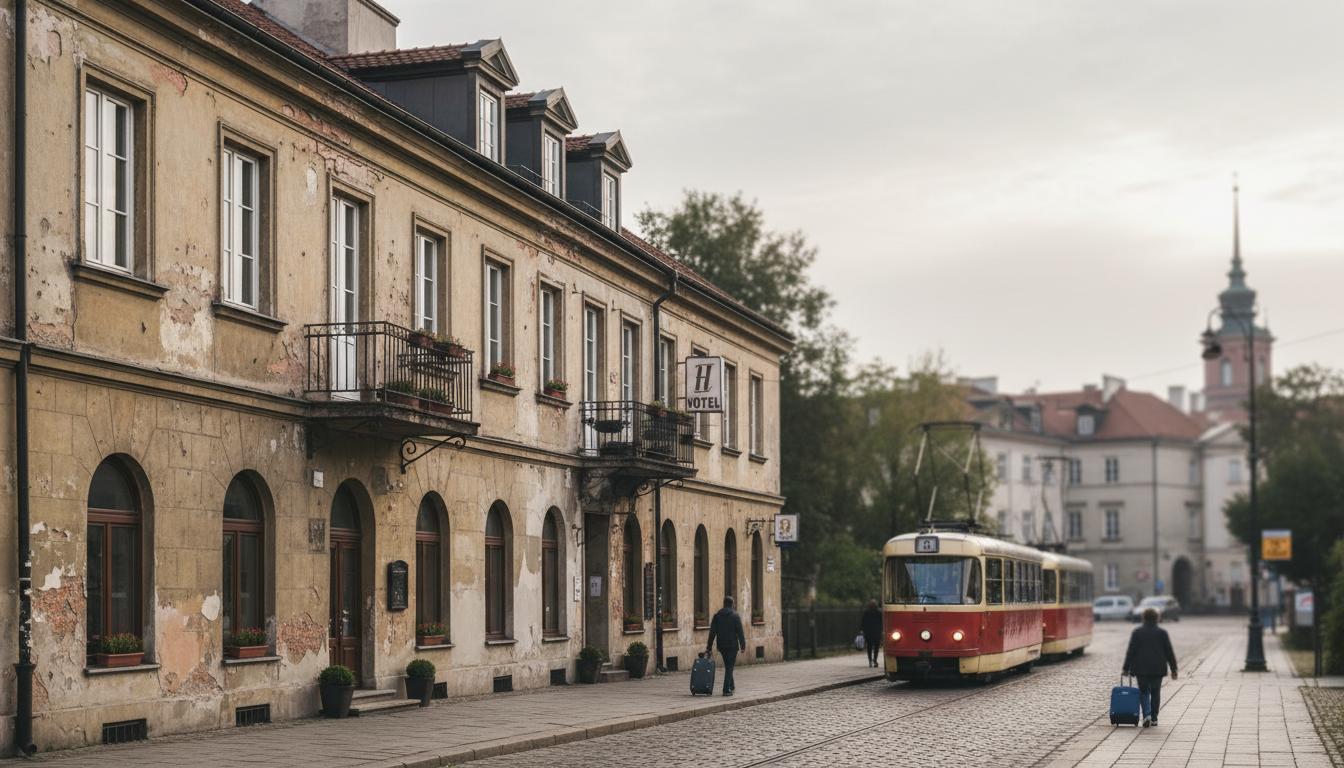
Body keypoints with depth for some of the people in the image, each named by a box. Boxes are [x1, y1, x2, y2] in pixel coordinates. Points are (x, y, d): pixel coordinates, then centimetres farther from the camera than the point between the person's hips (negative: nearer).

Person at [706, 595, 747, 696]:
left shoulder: (717, 616, 3)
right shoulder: (735, 615, -7)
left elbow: (712, 633, 2)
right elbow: (740, 631, -9)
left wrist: (709, 647, 3)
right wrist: (743, 644, -1)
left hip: (721, 646, 4)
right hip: (732, 645, -4)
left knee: (728, 666, 20)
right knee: (729, 667, -1)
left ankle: (730, 687, 27)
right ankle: (727, 689, -9)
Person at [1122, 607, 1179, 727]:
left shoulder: (1137, 631, -1)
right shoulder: (1162, 632, 1)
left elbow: (1131, 651, -3)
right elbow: (1169, 652, 2)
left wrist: (1126, 668, 1)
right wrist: (1173, 669, 7)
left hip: (1142, 668, -1)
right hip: (1158, 668, 1)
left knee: (1143, 692, 8)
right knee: (1155, 692, 13)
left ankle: (1147, 714, -13)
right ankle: (1154, 718, 14)